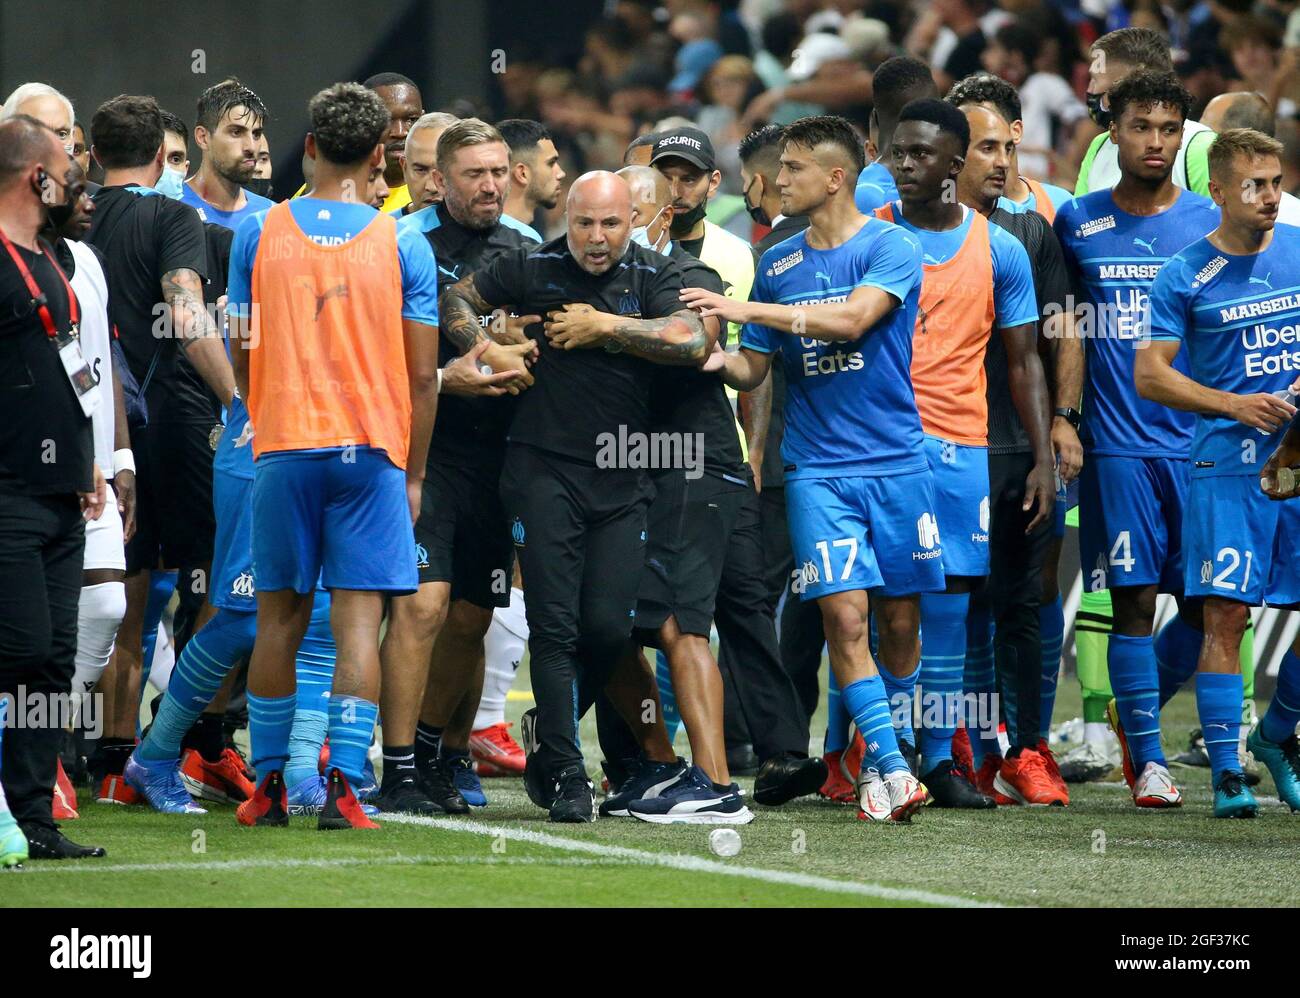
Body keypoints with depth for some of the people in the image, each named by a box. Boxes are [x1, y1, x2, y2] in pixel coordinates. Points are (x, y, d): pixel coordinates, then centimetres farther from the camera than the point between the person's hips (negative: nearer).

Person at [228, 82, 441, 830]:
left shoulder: (259, 233, 2)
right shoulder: (402, 245, -1)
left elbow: (242, 353, 6)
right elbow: (422, 375, 0)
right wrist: (414, 473, 9)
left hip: (283, 449, 1)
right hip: (372, 451, -1)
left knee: (281, 616, 9)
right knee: (359, 618, -2)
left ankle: (269, 787, 14)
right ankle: (344, 784, -10)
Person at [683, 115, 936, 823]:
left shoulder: (890, 247, -3)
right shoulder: (777, 264, 11)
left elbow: (852, 318, -20)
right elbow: (754, 368, 15)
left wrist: (749, 309, -20)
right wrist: (714, 359, -8)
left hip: (896, 463, -2)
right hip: (816, 467, 2)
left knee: (900, 621, 4)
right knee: (844, 615, -12)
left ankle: (883, 759, 21)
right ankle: (890, 768, -12)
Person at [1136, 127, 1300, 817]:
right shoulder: (1186, 276, -1)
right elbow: (1150, 375, -2)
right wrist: (1233, 405, -13)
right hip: (1228, 467, -3)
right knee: (1225, 613, -9)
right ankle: (1227, 772, -4)